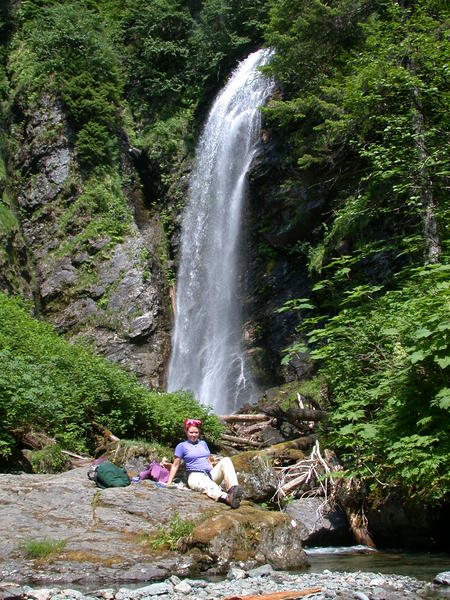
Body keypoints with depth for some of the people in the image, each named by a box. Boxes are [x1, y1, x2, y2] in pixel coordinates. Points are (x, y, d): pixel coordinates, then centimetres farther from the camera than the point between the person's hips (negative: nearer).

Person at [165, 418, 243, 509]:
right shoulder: (182, 446, 10)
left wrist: (215, 476, 15)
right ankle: (226, 498, -73)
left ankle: (233, 489, -47)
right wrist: (169, 482, -1)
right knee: (208, 486, -41)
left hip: (210, 474, 5)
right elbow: (175, 465, 8)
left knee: (226, 460, -23)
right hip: (195, 476, -5)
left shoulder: (203, 443, 25)